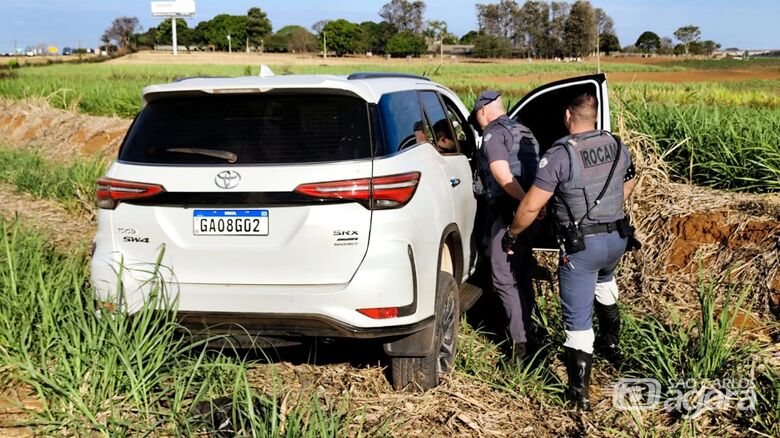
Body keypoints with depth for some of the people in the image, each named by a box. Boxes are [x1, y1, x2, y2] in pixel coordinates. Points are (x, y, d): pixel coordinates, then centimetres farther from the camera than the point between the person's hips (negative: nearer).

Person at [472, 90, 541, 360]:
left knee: (503, 279, -7)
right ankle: (525, 332, 25)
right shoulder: (525, 133, 20)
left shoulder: (494, 133, -7)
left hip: (508, 212, -9)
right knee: (522, 277, 17)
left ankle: (519, 340, -12)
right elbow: (534, 174, 20)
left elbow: (503, 176, -21)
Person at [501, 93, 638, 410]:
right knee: (604, 279, 39)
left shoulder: (559, 155, -17)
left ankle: (580, 393, 3)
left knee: (578, 320, 1)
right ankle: (611, 342, 51)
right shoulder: (616, 146, 2)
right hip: (618, 238, 7)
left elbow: (531, 207, -16)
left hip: (581, 245, -6)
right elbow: (630, 181, 23)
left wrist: (511, 234, 1)